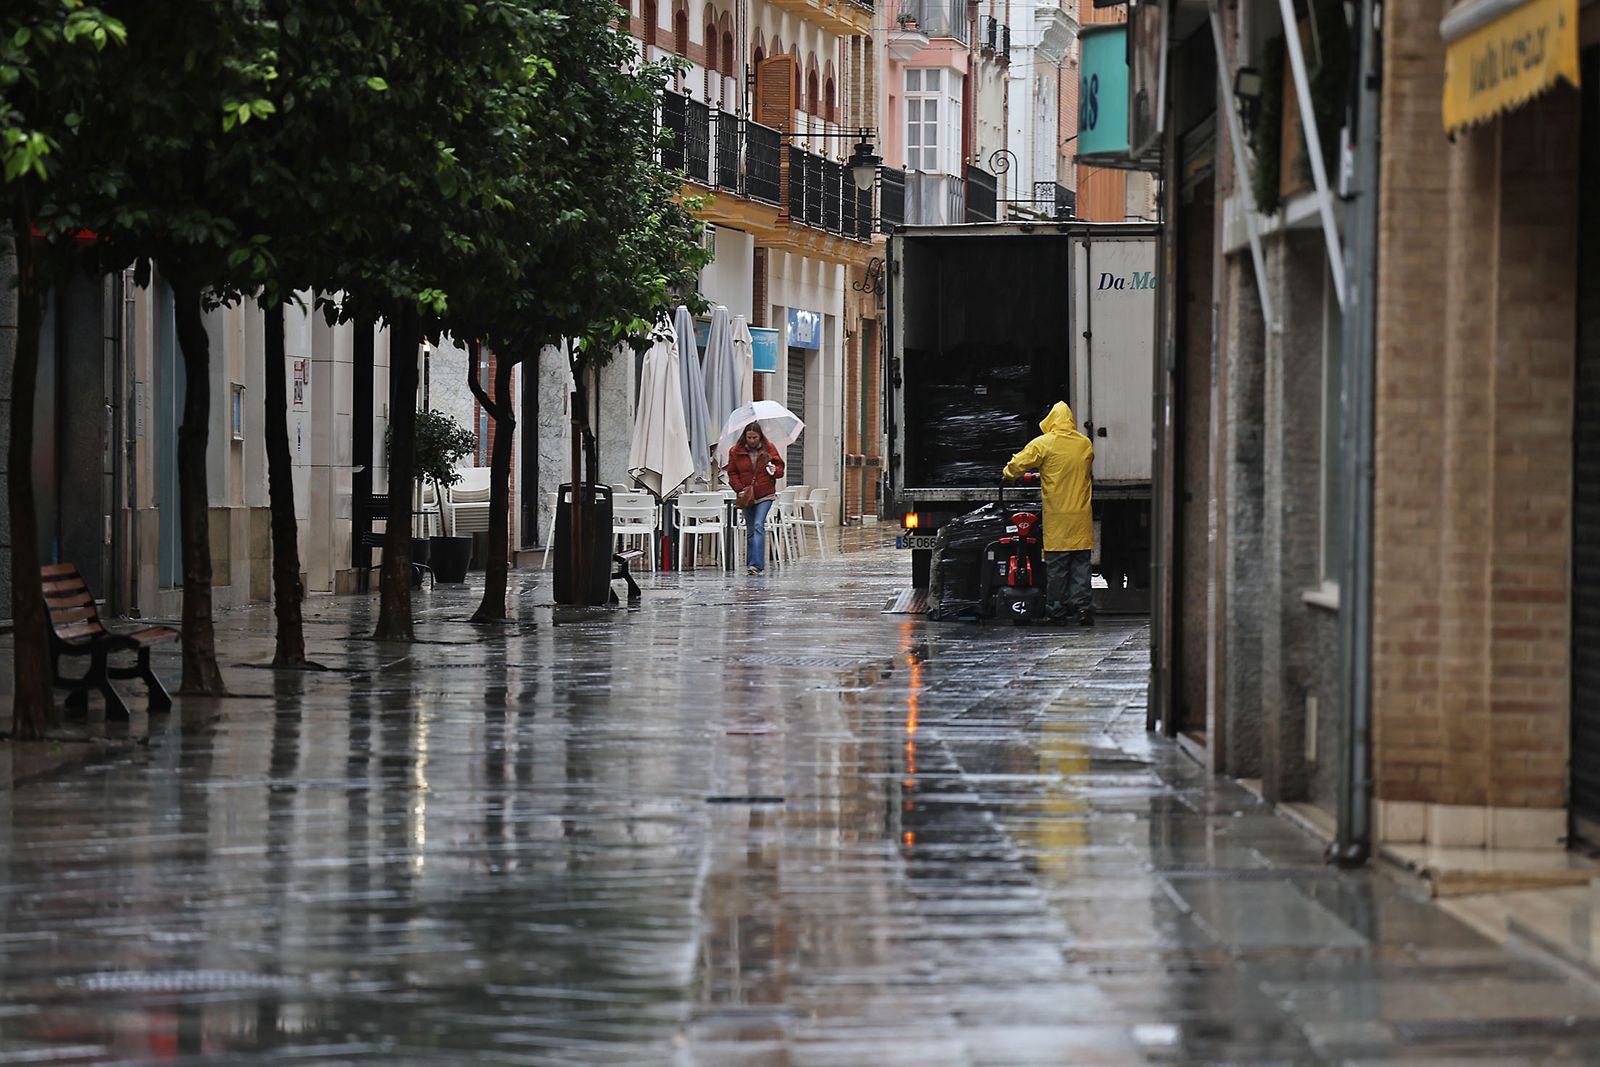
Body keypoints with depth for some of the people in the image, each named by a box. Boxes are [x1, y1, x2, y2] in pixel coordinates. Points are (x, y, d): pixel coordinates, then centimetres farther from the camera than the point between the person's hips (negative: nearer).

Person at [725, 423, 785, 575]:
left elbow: (780, 467, 9)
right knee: (750, 530, 8)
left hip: (765, 495, -2)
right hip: (746, 497, 2)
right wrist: (740, 489, -9)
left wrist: (775, 470, -15)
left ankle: (756, 564, -22)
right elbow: (732, 473, 5)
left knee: (758, 525, -16)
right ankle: (751, 564, 17)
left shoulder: (769, 449, 1)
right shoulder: (735, 452, 2)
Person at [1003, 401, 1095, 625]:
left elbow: (1017, 465, -5)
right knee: (1080, 562, 6)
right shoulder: (1085, 444, 5)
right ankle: (1081, 605, -1)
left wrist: (1010, 474, 16)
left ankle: (1057, 610, 5)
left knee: (1056, 564, 2)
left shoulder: (1043, 443, -6)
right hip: (1081, 514, 3)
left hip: (1056, 515, -3)